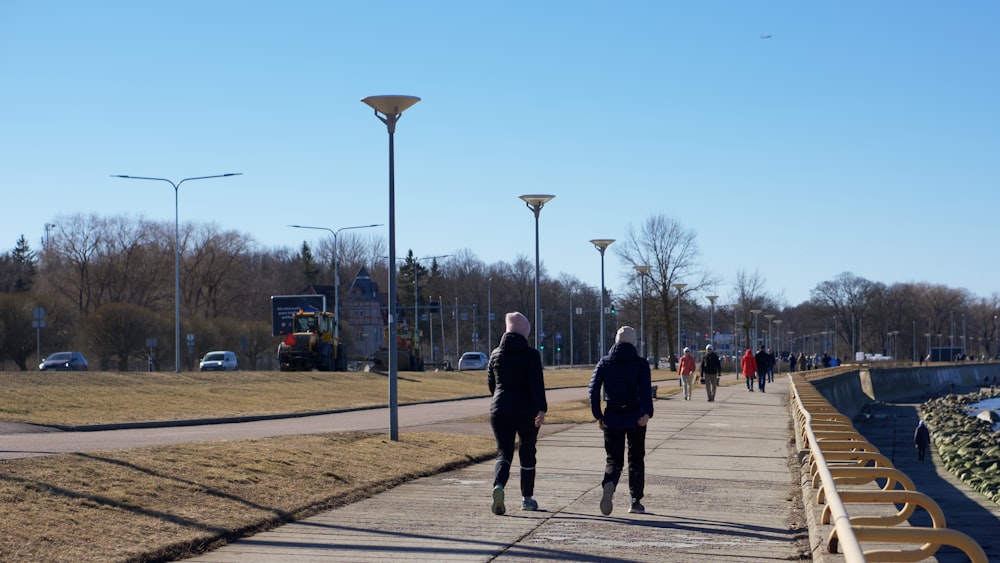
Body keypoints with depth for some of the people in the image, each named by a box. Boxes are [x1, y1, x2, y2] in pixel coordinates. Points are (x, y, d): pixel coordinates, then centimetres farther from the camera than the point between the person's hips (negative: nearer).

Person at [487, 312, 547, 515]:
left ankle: (498, 485, -30)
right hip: (527, 411, -2)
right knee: (527, 454, 15)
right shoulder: (531, 355, -6)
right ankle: (527, 498, 22)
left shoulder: (496, 354, 6)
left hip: (500, 411, 2)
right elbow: (537, 383, -18)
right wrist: (541, 408, -22)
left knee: (503, 453, -1)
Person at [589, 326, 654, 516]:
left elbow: (594, 388, -3)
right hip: (635, 418, -1)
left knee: (614, 459, 5)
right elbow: (645, 389, -16)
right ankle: (636, 502, 13)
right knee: (636, 459, 14)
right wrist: (647, 412, -25)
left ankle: (608, 484, -28)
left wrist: (598, 415, 1)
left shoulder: (605, 363, 4)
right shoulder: (640, 364, -2)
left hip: (612, 418, 1)